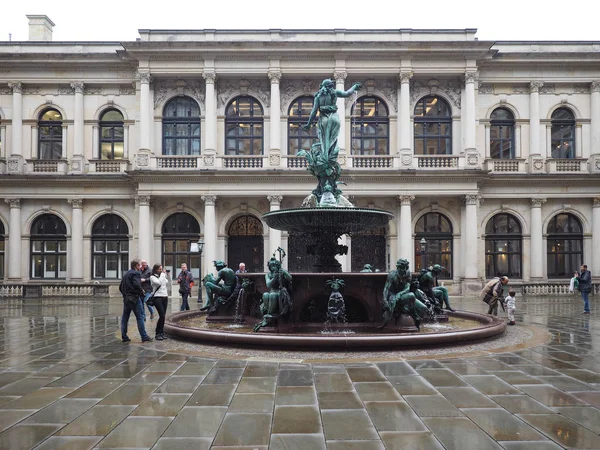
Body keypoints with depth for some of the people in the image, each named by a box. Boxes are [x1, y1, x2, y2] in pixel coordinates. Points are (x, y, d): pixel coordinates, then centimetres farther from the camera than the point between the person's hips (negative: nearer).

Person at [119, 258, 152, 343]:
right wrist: (141, 291, -11)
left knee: (125, 318, 10)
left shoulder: (126, 274, 17)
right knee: (139, 317, -4)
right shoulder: (136, 273, -9)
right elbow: (136, 284, -26)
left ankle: (124, 337, 13)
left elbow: (120, 287, 19)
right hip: (134, 298, -8)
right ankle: (144, 337, -2)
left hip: (126, 299, 8)